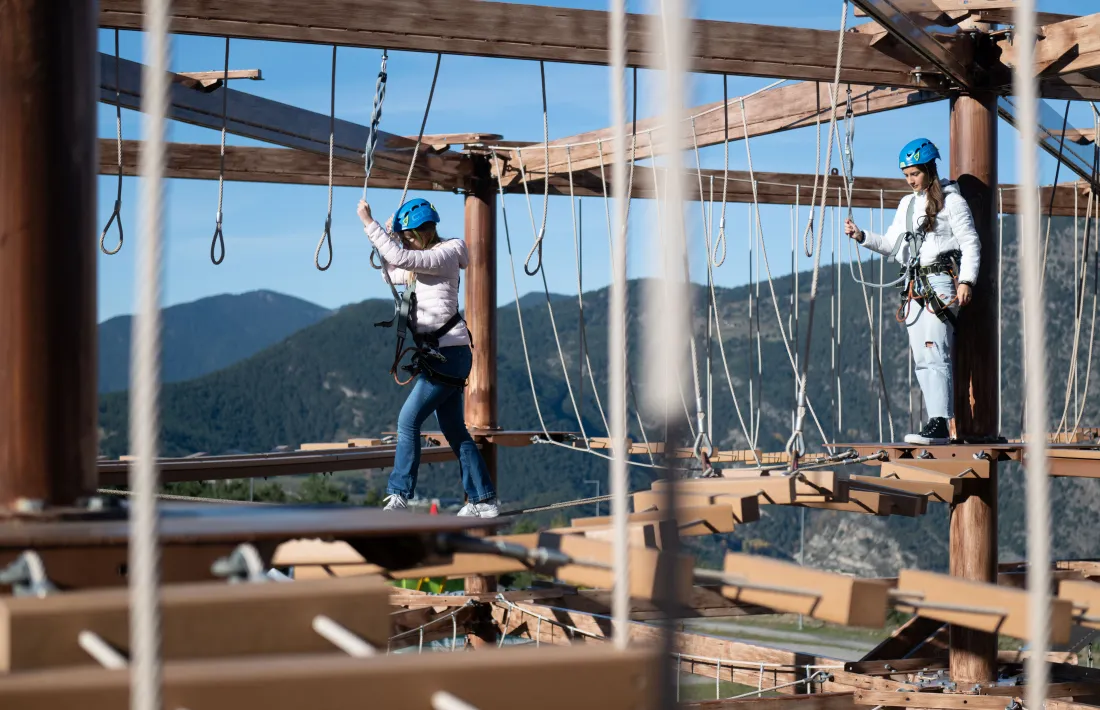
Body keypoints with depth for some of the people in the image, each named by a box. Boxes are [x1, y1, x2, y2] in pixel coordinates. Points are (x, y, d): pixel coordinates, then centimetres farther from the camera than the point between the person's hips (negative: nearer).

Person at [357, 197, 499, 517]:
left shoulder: (444, 256, -11)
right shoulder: (422, 262, 17)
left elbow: (399, 258, -25)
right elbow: (391, 272, 30)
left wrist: (369, 224, -20)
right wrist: (386, 232, 18)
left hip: (448, 354, -10)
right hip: (441, 355, 10)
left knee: (408, 420, -12)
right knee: (454, 430, 11)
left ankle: (399, 496, -12)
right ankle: (483, 500, 15)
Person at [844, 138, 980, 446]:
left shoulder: (951, 200, -1)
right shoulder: (907, 204, 20)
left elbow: (971, 243, -4)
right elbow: (892, 245, 22)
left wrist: (966, 281, -15)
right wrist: (861, 236, 6)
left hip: (940, 283, -8)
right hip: (914, 287, 8)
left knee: (935, 354, -17)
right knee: (921, 361, 3)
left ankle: (939, 424, -21)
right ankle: (939, 427, 5)